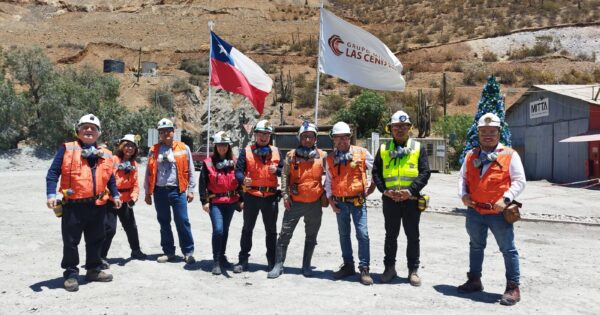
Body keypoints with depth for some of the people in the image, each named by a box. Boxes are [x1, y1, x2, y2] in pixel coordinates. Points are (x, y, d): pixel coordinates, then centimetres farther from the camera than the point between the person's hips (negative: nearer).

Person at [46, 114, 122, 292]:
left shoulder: (105, 155, 11)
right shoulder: (67, 149, -2)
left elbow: (110, 178, 22)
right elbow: (53, 173, -5)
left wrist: (115, 195, 17)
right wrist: (51, 194, -14)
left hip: (97, 205, 4)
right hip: (73, 205, -4)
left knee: (95, 240, 14)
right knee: (71, 241, 3)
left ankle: (93, 269, 29)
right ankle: (71, 273, 16)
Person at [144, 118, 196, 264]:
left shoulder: (184, 148, 2)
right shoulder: (154, 150, 8)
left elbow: (190, 171, 4)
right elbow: (149, 172, 11)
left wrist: (190, 190, 0)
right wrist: (148, 192, 9)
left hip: (178, 191, -3)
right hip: (160, 192, 3)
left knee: (182, 222, -3)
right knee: (164, 223, 11)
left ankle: (188, 252, 8)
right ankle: (169, 252, 23)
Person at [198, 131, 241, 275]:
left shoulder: (234, 162, 5)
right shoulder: (208, 162, -3)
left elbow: (240, 181, 10)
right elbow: (203, 183, -2)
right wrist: (204, 201, -6)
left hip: (231, 201, 3)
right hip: (215, 202, -3)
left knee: (225, 230, 14)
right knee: (218, 230, -13)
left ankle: (222, 256, 29)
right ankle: (216, 262, -2)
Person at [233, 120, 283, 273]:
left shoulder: (276, 151, 8)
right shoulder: (246, 151, 0)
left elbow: (283, 170, 9)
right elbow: (238, 170, -7)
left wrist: (276, 170, -12)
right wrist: (243, 180, -28)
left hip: (270, 196, 2)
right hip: (251, 195, -2)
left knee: (271, 230, 11)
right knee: (247, 229, 8)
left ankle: (272, 260, 23)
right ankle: (243, 260, 18)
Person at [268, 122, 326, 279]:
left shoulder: (322, 156, 2)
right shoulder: (291, 155, 1)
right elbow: (284, 175, 3)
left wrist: (325, 194, 5)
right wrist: (285, 195, -5)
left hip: (315, 203, 1)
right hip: (294, 202, -1)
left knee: (311, 237, 11)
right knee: (285, 234, 0)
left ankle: (306, 266, 24)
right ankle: (278, 265, 10)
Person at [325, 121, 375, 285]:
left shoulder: (362, 153, -4)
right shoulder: (330, 159, 5)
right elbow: (328, 181, 11)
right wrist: (331, 201, 4)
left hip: (358, 201, -3)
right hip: (340, 203, 3)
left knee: (362, 234, -7)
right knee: (343, 235, 12)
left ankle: (364, 268, 3)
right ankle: (348, 265, 26)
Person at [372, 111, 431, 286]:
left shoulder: (418, 148, 4)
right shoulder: (384, 149, 8)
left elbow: (425, 172, -4)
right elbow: (376, 172, 6)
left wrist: (411, 190, -16)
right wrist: (384, 189, -9)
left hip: (411, 199, -1)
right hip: (390, 199, 1)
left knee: (412, 235, 6)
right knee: (391, 235, 11)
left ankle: (413, 270, 19)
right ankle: (389, 267, 24)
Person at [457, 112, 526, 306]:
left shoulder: (510, 155, -4)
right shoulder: (471, 156, 9)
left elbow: (519, 181, -5)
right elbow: (462, 177, 14)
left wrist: (506, 199, -18)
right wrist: (463, 194, -4)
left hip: (498, 213, -4)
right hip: (474, 211, 5)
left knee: (508, 249, 3)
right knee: (476, 246, 18)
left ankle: (513, 288, 14)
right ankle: (474, 281, 33)